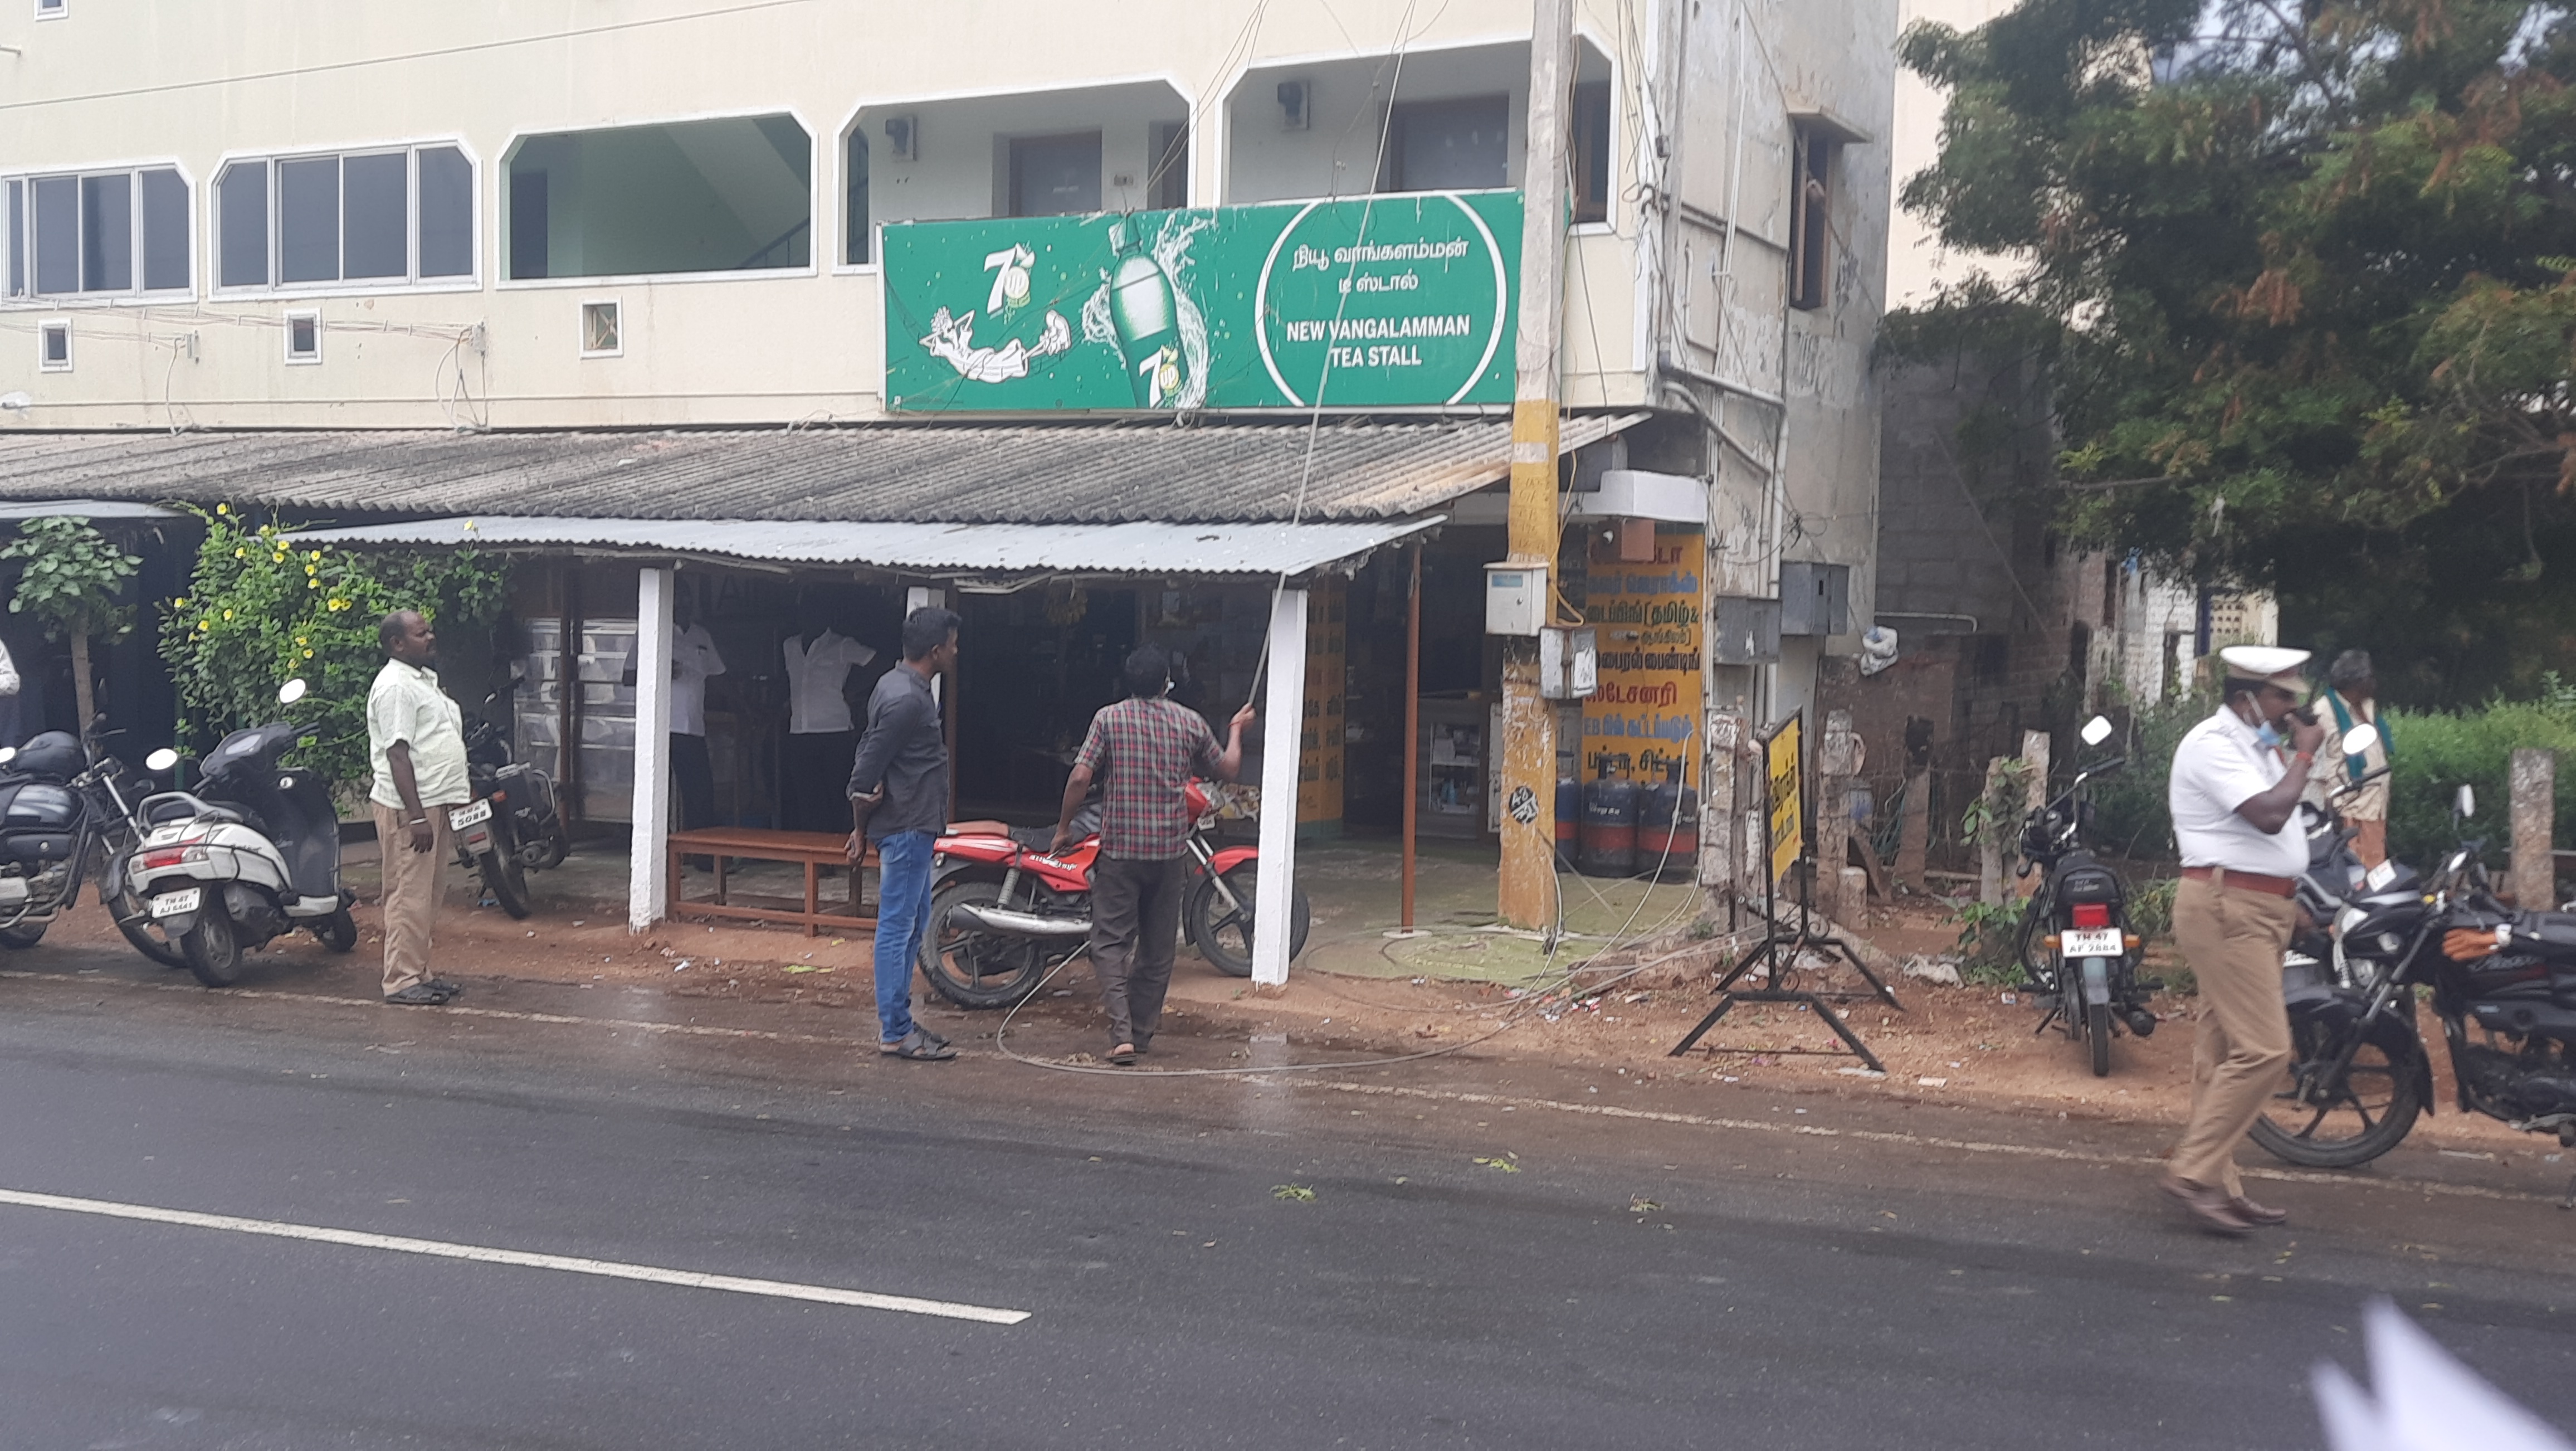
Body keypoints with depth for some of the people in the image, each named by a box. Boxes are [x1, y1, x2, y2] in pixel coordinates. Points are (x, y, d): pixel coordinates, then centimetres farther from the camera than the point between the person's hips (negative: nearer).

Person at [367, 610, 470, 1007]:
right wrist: (416, 816, -24)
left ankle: (419, 974, 21)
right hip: (408, 810, -10)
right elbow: (397, 754, -20)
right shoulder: (395, 687, -15)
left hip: (434, 804, 10)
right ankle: (402, 982, -3)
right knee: (409, 896, -7)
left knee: (426, 898, 14)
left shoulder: (424, 679, 18)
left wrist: (462, 789, 24)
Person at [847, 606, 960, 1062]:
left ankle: (898, 1020, 23)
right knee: (897, 927, -5)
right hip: (906, 827, -10)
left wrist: (862, 826, 10)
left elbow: (870, 752, 13)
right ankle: (894, 1033, 1)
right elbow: (867, 768, -20)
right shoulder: (907, 700, -20)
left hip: (913, 826, 10)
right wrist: (862, 828, -7)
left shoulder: (898, 685, 11)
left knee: (914, 922, 16)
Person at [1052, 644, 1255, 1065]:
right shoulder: (1190, 722, 3)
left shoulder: (1109, 718, -4)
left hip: (1120, 848, -2)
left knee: (1111, 942, 1)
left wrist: (1064, 828, 2)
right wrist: (1236, 730, 34)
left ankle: (1121, 1033, -14)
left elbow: (1080, 778, -11)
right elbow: (1228, 770, 15)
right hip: (1170, 849, 2)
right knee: (1158, 947, 14)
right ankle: (1143, 1031, 21)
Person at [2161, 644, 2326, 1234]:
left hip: (2260, 910, 10)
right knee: (2264, 1048, -15)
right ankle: (2193, 1170, -12)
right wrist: (2304, 754, -12)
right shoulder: (2213, 744, -12)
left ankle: (2216, 1185, 12)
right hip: (2228, 907, -10)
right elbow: (2269, 815, -23)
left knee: (2226, 1050, 9)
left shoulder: (2257, 748, 20)